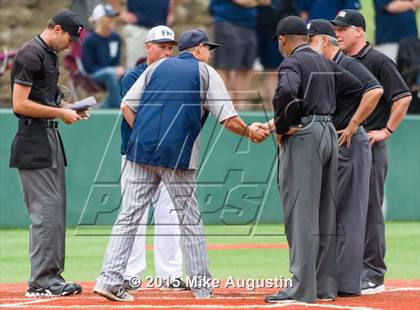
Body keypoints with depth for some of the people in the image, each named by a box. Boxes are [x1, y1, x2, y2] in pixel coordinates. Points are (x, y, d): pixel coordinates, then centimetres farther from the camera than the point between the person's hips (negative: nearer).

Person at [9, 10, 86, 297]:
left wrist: (67, 110, 10)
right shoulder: (31, 55, -14)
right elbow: (20, 104, -19)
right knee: (46, 209, -11)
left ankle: (52, 276, 15)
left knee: (56, 209, 11)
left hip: (51, 139, 10)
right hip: (33, 142, -10)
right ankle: (40, 281, -9)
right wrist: (60, 112, -13)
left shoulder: (51, 56, 17)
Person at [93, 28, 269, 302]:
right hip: (177, 156, -3)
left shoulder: (158, 67, 18)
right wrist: (249, 132, 18)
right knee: (190, 220, 7)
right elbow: (229, 119, 1)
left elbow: (127, 106, 12)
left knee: (129, 216, 1)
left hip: (141, 151, 3)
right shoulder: (207, 73, 7)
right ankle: (202, 284, 12)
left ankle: (110, 278, -9)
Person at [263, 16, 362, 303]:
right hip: (330, 133, 8)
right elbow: (357, 87, 21)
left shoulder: (293, 62, -7)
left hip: (302, 136, -8)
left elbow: (287, 91, -26)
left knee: (301, 212, -9)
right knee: (325, 214, 11)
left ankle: (302, 288, -13)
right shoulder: (327, 63, 18)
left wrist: (280, 126, -13)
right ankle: (326, 285, 13)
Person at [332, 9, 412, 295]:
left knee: (370, 210, -5)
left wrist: (386, 131, -14)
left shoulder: (378, 61, -8)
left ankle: (374, 276, -2)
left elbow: (404, 98, -13)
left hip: (369, 146, -8)